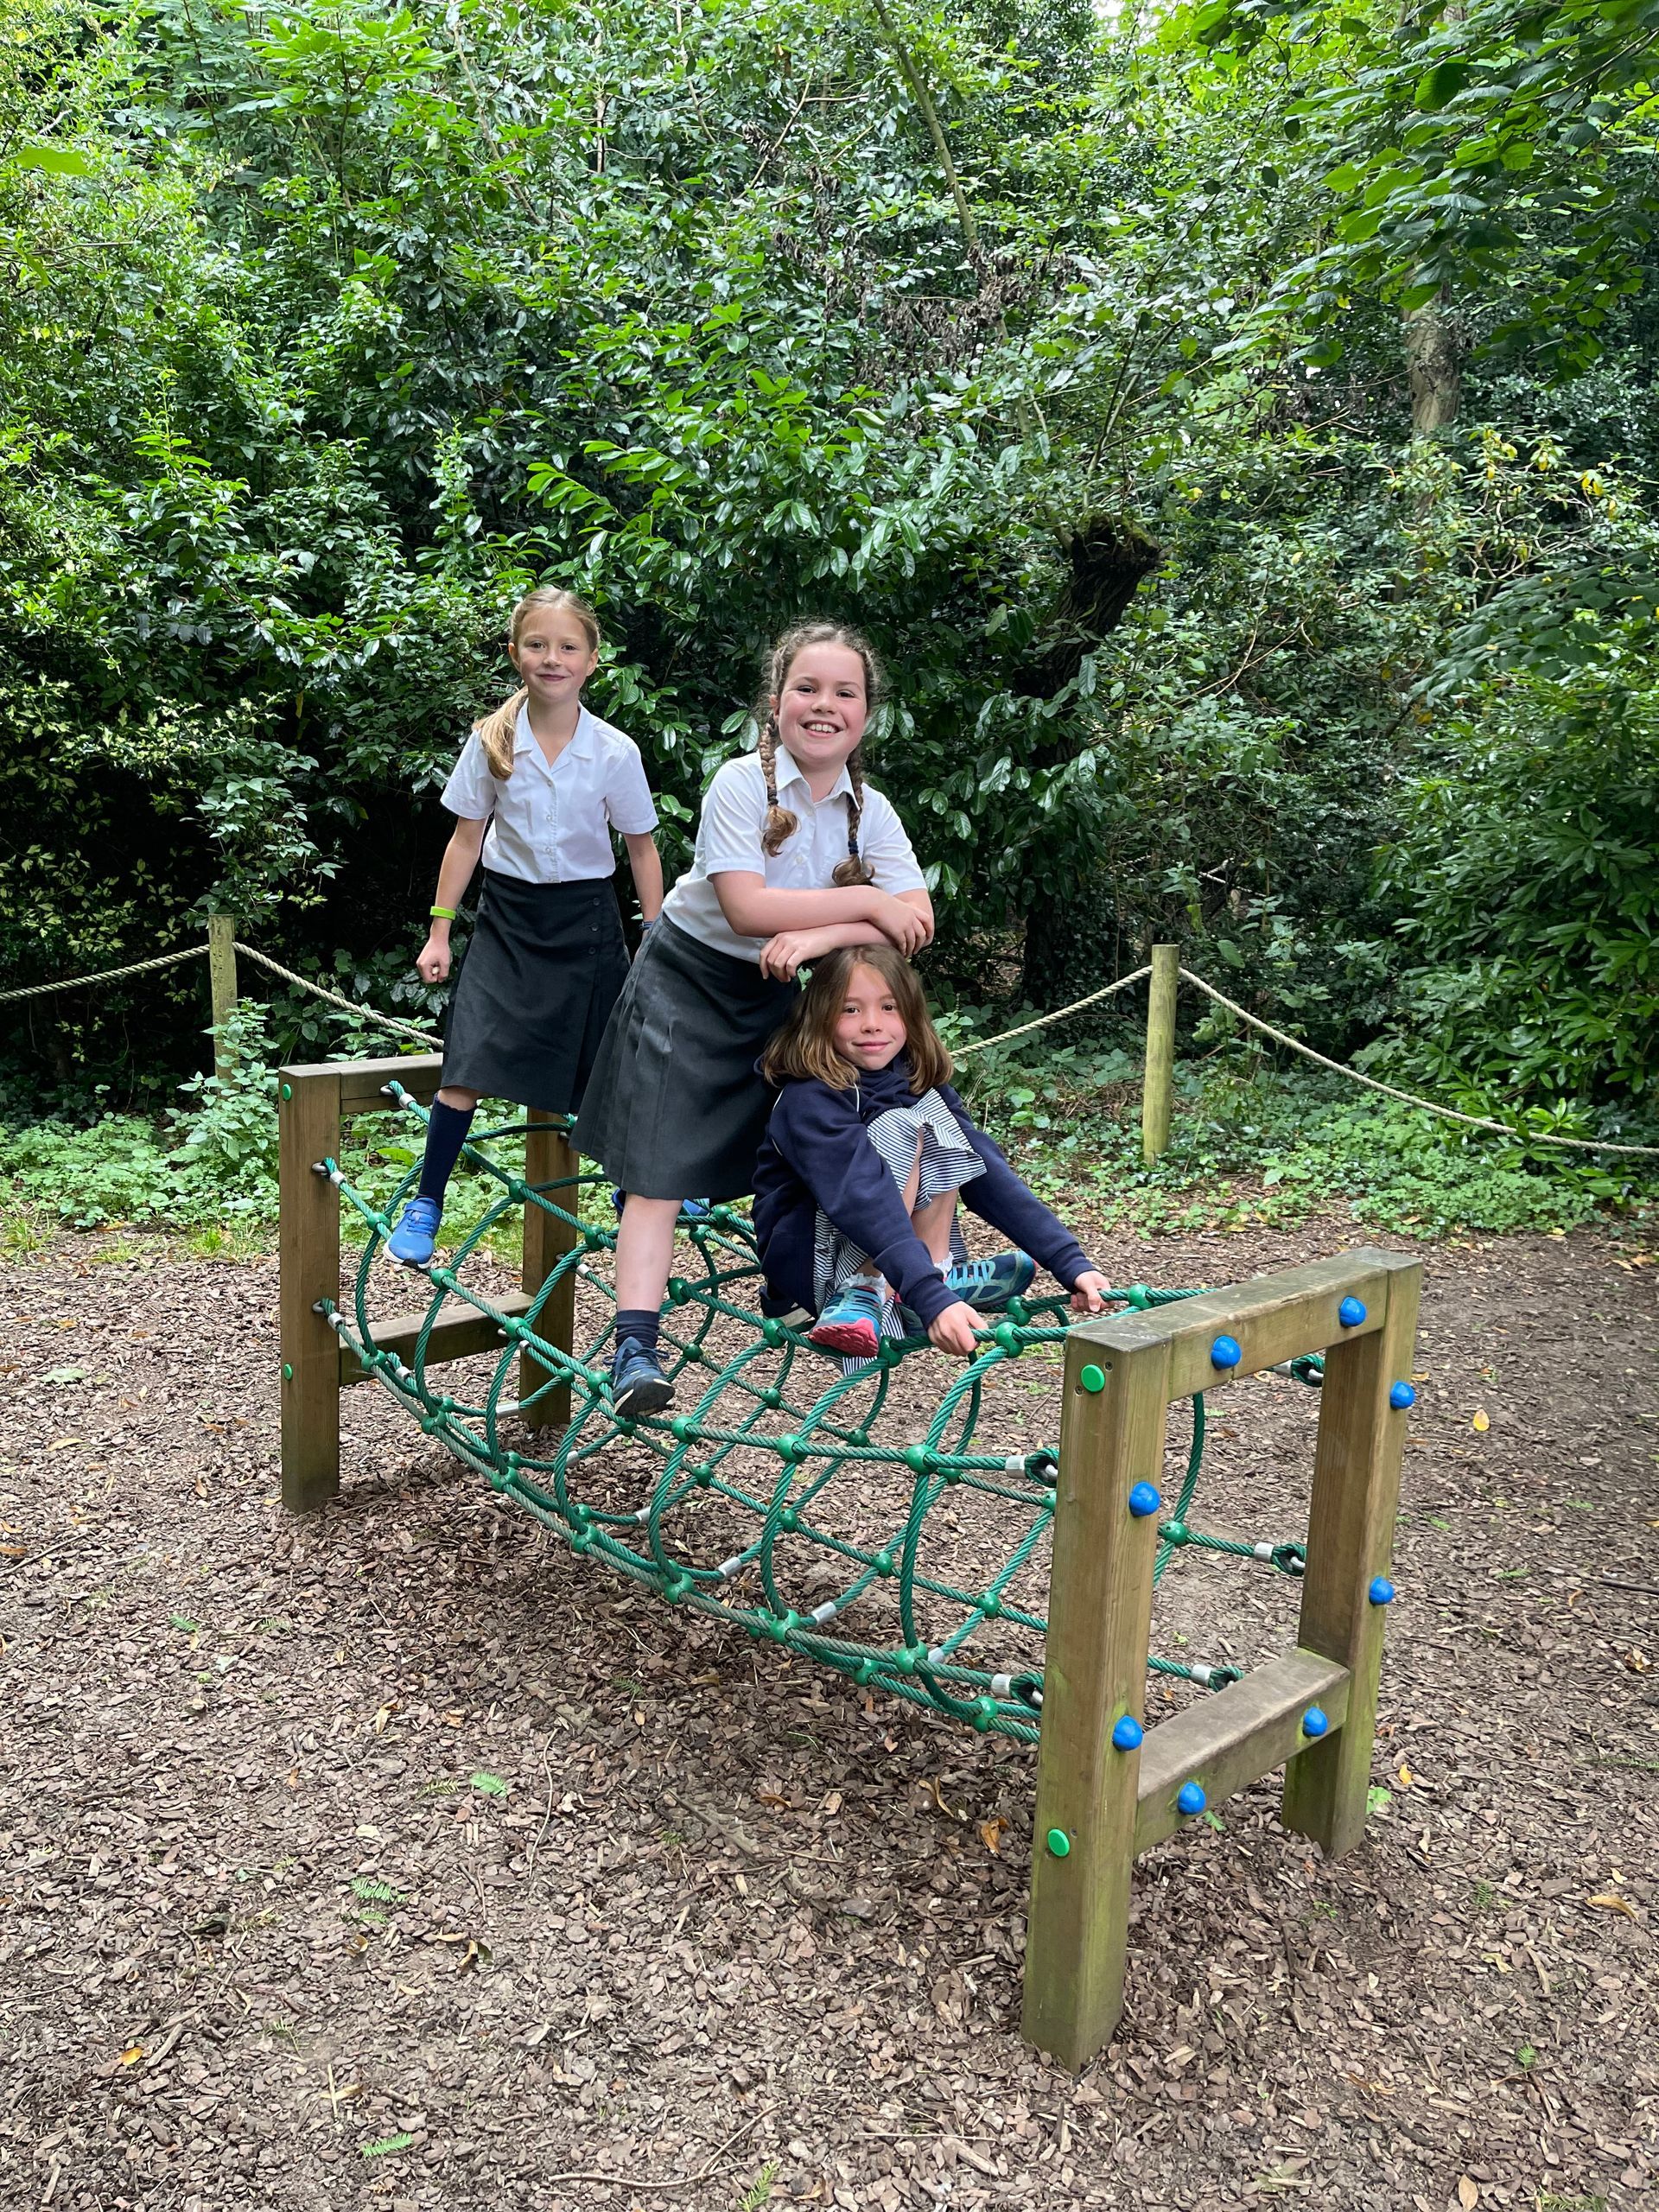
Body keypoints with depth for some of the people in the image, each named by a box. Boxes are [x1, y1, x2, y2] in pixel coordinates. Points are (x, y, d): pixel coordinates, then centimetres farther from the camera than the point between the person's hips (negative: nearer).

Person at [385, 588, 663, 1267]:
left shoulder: (615, 752, -8)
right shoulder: (492, 741, -5)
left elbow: (641, 847, 2)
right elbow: (467, 837, 2)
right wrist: (439, 931, 2)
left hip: (586, 919, 0)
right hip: (509, 915, 0)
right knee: (468, 1065, -10)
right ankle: (426, 1205, 1)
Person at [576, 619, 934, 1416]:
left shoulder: (871, 811, -3)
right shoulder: (742, 783, -17)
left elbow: (914, 922, -15)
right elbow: (746, 907, -28)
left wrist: (820, 935, -30)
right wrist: (866, 903, -23)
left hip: (781, 995, 5)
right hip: (689, 983, -5)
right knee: (660, 1168, -10)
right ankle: (635, 1350, -11)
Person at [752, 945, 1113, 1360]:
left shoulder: (918, 1080, -3)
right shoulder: (810, 1099, -23)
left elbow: (988, 1169, -11)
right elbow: (862, 1199, -36)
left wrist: (1072, 1263, -20)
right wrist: (931, 1301, -48)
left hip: (886, 1252, 7)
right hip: (805, 1259, -6)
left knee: (940, 1122, -8)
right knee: (900, 1127, -25)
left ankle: (939, 1275, -11)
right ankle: (864, 1293, -25)